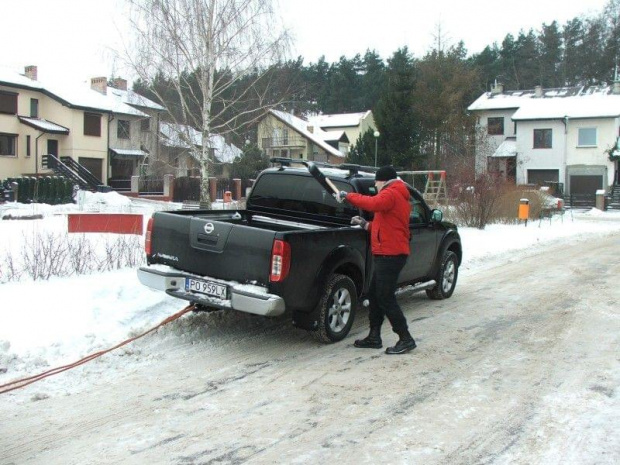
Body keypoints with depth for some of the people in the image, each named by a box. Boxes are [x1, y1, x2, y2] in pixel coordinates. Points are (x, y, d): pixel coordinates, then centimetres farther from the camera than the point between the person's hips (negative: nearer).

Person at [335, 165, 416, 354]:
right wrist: (366, 224, 14)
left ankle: (406, 339, -1)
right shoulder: (399, 196, 23)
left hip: (390, 254, -11)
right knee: (375, 295, 14)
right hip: (388, 253, 11)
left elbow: (373, 204, -32)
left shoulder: (390, 194, -10)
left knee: (386, 298, -8)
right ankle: (374, 337, 20)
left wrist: (348, 195, -22)